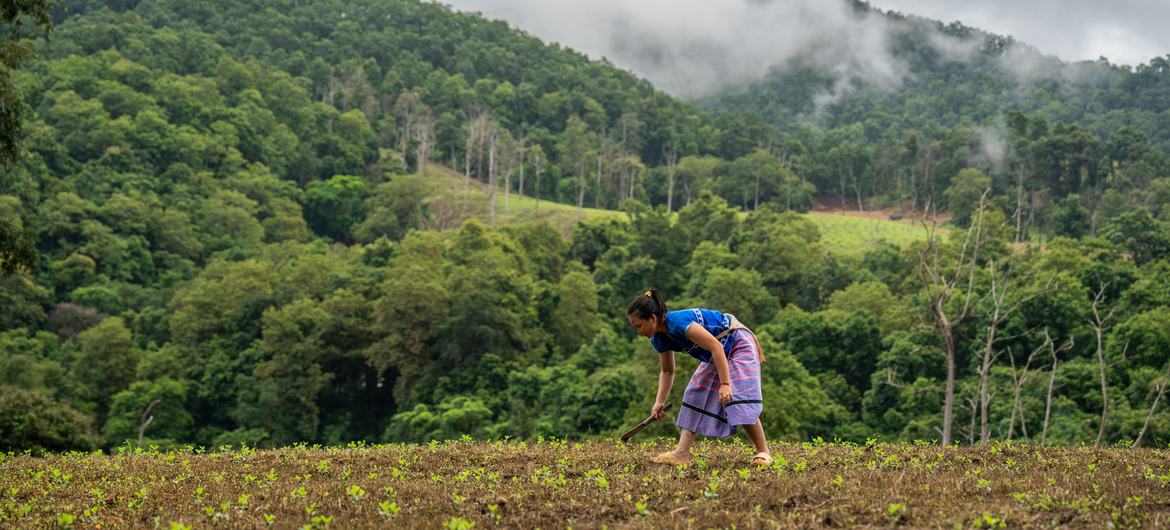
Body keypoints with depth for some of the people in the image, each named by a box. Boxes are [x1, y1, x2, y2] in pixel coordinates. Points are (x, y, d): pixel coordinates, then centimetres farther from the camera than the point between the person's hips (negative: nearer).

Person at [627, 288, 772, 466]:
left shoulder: (679, 322, -33)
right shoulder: (659, 339, -6)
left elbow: (716, 346, -34)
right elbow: (667, 371, 8)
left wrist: (725, 383, -36)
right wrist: (659, 402, -1)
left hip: (738, 345, -9)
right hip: (714, 356, 9)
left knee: (740, 398, -18)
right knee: (695, 396, 0)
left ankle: (763, 452, -6)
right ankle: (682, 454, -4)